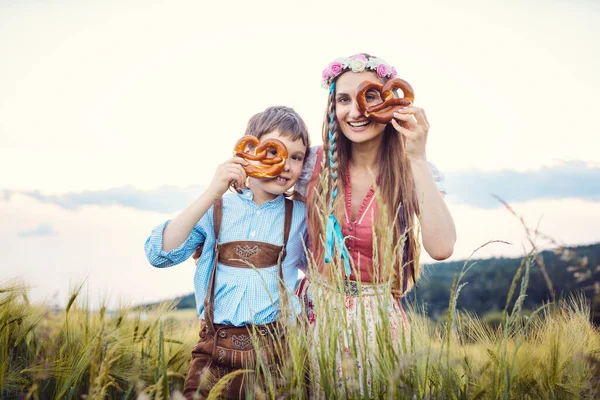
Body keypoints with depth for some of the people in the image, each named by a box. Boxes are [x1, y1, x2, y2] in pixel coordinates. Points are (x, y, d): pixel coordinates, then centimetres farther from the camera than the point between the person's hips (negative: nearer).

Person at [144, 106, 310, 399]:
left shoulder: (301, 216, 5)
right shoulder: (216, 209, 4)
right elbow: (160, 254, -8)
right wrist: (213, 193, -15)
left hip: (277, 353, 0)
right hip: (215, 355, 0)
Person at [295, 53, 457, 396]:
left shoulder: (416, 174, -9)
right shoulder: (316, 163, -4)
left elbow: (441, 248, -27)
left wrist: (417, 160, -26)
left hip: (379, 320, -1)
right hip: (316, 313, 2)